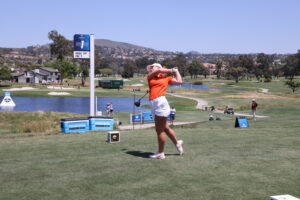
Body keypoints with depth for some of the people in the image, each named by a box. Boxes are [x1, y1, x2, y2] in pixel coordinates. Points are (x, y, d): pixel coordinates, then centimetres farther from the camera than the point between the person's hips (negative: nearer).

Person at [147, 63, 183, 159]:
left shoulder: (166, 77, 11)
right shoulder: (149, 77, 20)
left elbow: (179, 81, 10)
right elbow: (159, 71, 6)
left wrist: (176, 71, 21)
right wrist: (170, 70, 18)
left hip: (161, 103, -5)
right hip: (154, 104, 5)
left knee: (159, 130, -4)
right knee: (165, 128, 13)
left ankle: (160, 153, 4)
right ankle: (177, 143, 32)